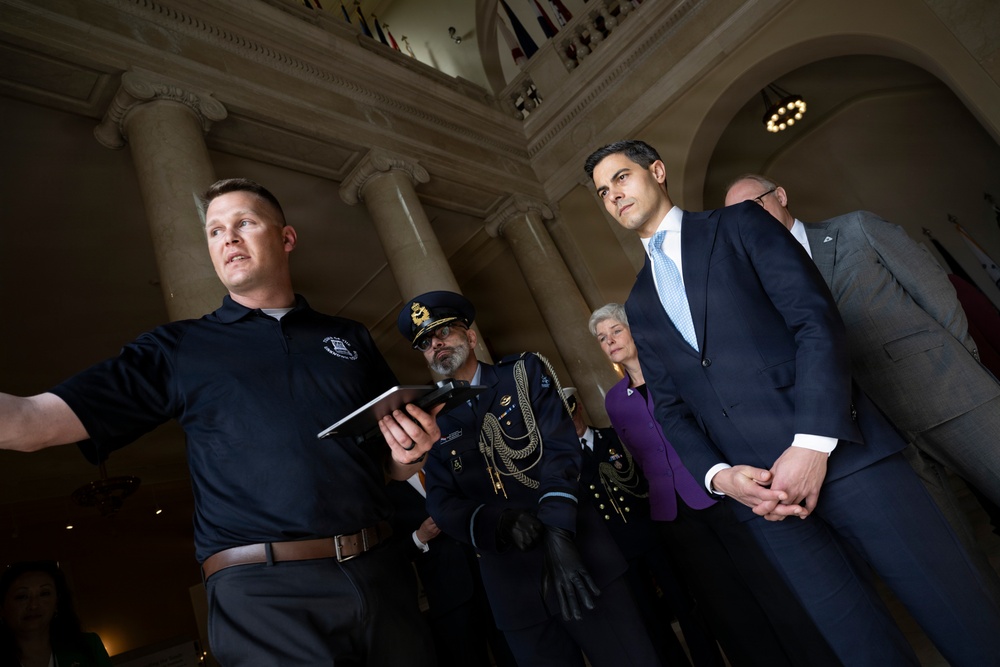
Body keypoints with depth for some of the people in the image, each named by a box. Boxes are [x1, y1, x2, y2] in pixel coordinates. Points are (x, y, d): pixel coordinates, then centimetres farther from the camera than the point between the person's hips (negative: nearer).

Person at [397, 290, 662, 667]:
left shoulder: (525, 373, 6)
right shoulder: (433, 425, 10)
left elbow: (561, 448, -5)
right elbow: (442, 506, 3)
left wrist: (559, 534, -18)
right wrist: (499, 522, -17)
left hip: (575, 553, -1)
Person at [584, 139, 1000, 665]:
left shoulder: (740, 223, 5)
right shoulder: (639, 305, 16)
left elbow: (817, 320, -6)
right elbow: (670, 409, 11)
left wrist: (813, 443, -16)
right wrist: (720, 477, -7)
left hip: (841, 454, -2)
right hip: (755, 487, 3)